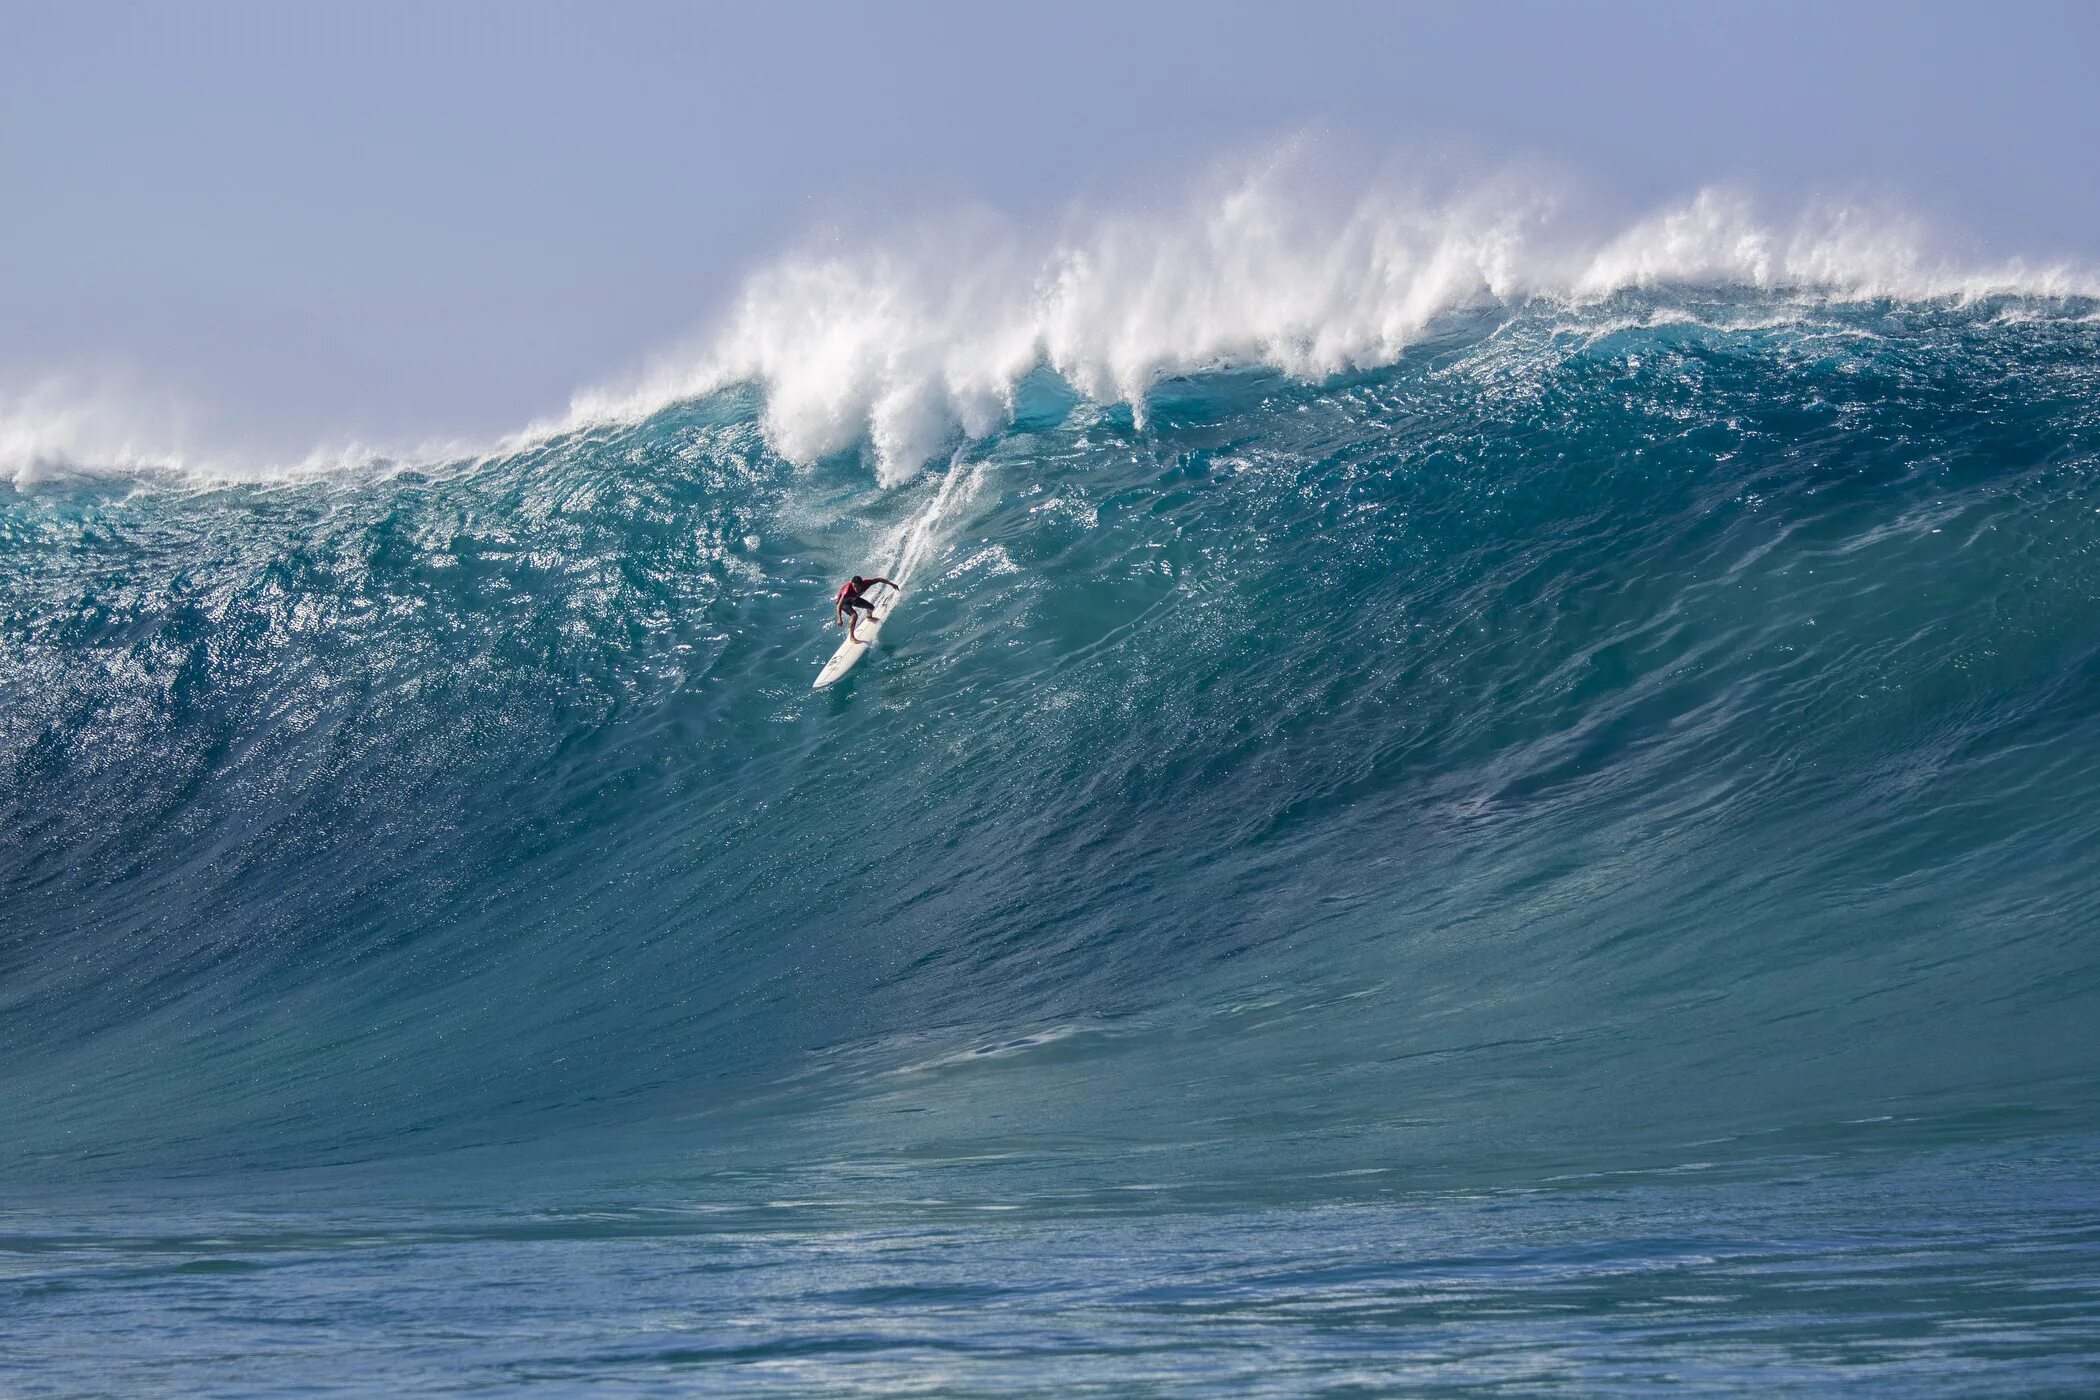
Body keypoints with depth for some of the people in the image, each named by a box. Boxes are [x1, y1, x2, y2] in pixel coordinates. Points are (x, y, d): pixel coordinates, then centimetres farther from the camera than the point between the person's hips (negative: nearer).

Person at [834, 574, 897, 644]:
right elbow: (839, 605, -42)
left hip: (854, 598, 6)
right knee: (854, 615, -28)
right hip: (843, 601, -6)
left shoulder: (865, 583, -33)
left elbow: (879, 580, -15)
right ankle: (852, 637, -11)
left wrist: (891, 584, -3)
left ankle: (869, 616, 55)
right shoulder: (848, 589, -45)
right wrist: (839, 619, -51)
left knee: (871, 607, 18)